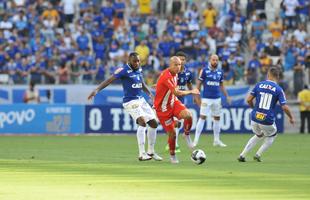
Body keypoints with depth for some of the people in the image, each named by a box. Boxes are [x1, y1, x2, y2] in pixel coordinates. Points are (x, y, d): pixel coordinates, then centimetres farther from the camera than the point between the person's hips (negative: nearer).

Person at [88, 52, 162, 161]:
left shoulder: (139, 70, 8)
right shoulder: (124, 70, -14)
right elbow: (109, 80, -20)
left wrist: (150, 94, 14)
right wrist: (97, 90, -31)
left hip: (141, 100, 8)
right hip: (130, 102, -8)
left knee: (153, 123, 10)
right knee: (142, 121, -26)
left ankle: (151, 152, 26)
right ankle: (142, 154, -26)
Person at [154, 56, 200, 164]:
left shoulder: (174, 74, 1)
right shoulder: (166, 76, -28)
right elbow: (177, 93, -34)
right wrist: (191, 91, -23)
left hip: (173, 102, 7)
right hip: (163, 108, -6)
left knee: (188, 115, -24)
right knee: (172, 133, -4)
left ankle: (187, 135, 3)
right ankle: (172, 155, 20)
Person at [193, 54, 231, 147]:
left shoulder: (220, 72, 9)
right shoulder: (204, 71, -4)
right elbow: (199, 84, -2)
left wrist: (227, 96, 11)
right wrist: (197, 97, -6)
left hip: (217, 98, 5)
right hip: (206, 98, -5)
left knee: (217, 118, 9)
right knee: (202, 117, -9)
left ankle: (216, 140, 19)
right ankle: (196, 140, -7)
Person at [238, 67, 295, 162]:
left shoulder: (259, 85, 3)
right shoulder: (278, 89, -5)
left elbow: (249, 100, 2)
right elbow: (284, 107, -9)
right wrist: (291, 118, 7)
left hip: (255, 118, 3)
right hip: (267, 121, -3)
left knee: (258, 135, 30)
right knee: (271, 136, 27)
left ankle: (242, 155, 21)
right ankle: (258, 154, 15)